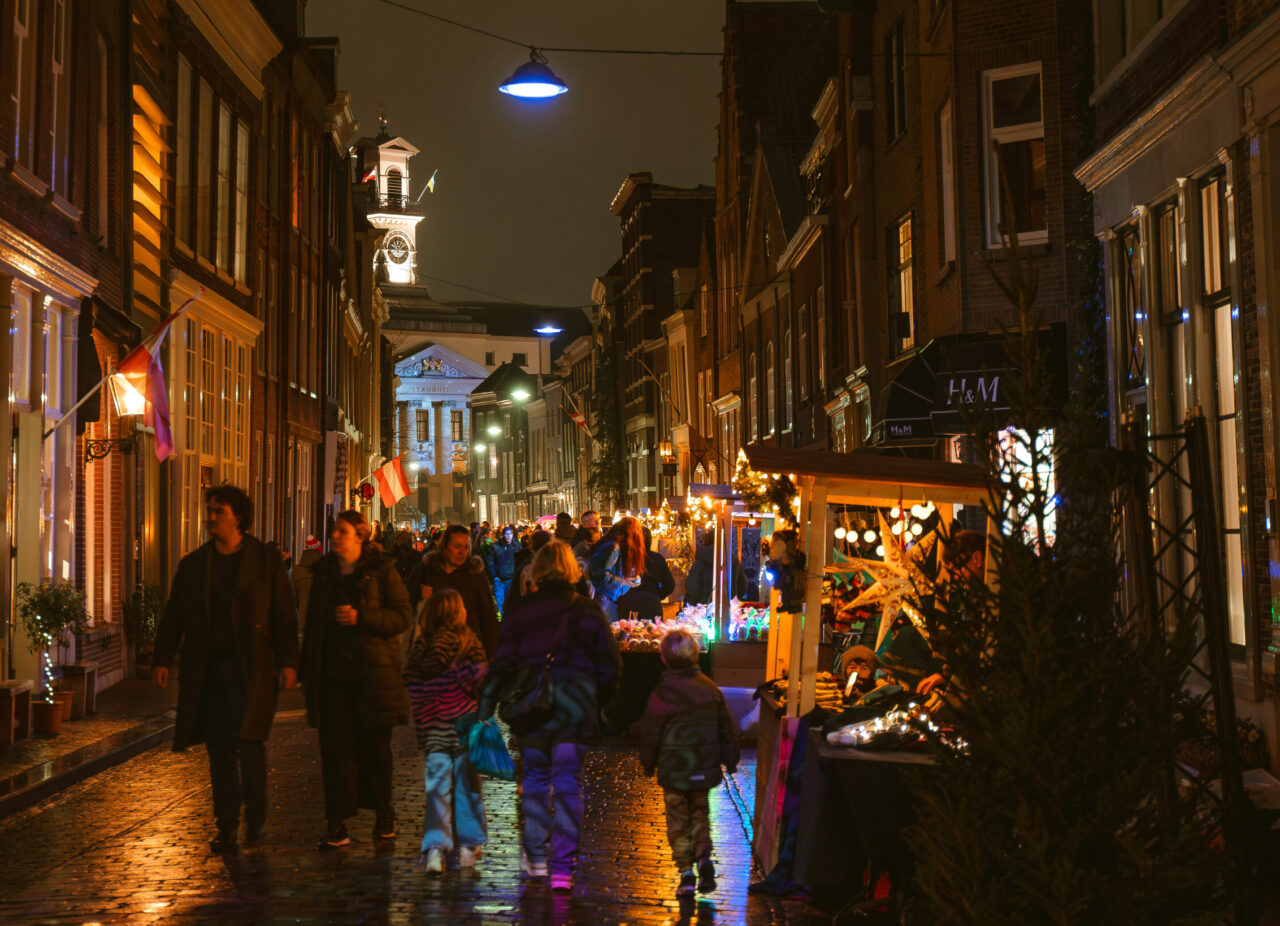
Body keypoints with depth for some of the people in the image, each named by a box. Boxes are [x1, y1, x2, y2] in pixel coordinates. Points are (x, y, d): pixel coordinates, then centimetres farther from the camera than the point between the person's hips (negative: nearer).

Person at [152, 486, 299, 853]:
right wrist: (163, 659, 2)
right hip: (207, 670, 4)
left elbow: (284, 615, 1)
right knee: (219, 748, 6)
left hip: (250, 668, -3)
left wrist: (288, 662, -6)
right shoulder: (193, 564, 12)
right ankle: (226, 825, 14)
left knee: (249, 740, -10)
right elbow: (173, 616, 13)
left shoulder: (266, 560, 2)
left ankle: (256, 816, 9)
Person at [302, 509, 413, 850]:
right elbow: (313, 621, 19)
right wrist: (307, 667, 14)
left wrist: (361, 617, -18)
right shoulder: (324, 571, 12)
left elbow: (404, 617, -7)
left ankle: (383, 813, 23)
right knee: (335, 747, -1)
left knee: (374, 744, 6)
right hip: (333, 672, 4)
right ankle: (337, 823, 2)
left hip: (372, 673, -3)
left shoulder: (381, 571, -2)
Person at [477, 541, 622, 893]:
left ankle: (535, 857, 20)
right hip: (575, 710, 0)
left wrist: (485, 709, 1)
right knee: (568, 785, 1)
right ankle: (563, 867, -3)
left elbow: (501, 664, -2)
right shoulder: (588, 610, 3)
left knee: (535, 779, 14)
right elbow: (609, 664, 5)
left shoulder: (520, 610, 0)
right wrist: (596, 705, 18)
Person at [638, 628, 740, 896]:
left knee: (678, 820, 6)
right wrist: (730, 760, 21)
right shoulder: (710, 688, 1)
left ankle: (686, 871, 2)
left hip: (673, 770, -4)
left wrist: (648, 764, 7)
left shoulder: (663, 693, -14)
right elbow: (727, 728, 9)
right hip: (704, 770, 4)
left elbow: (650, 733, -8)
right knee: (700, 814, 19)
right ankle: (703, 855, 1)